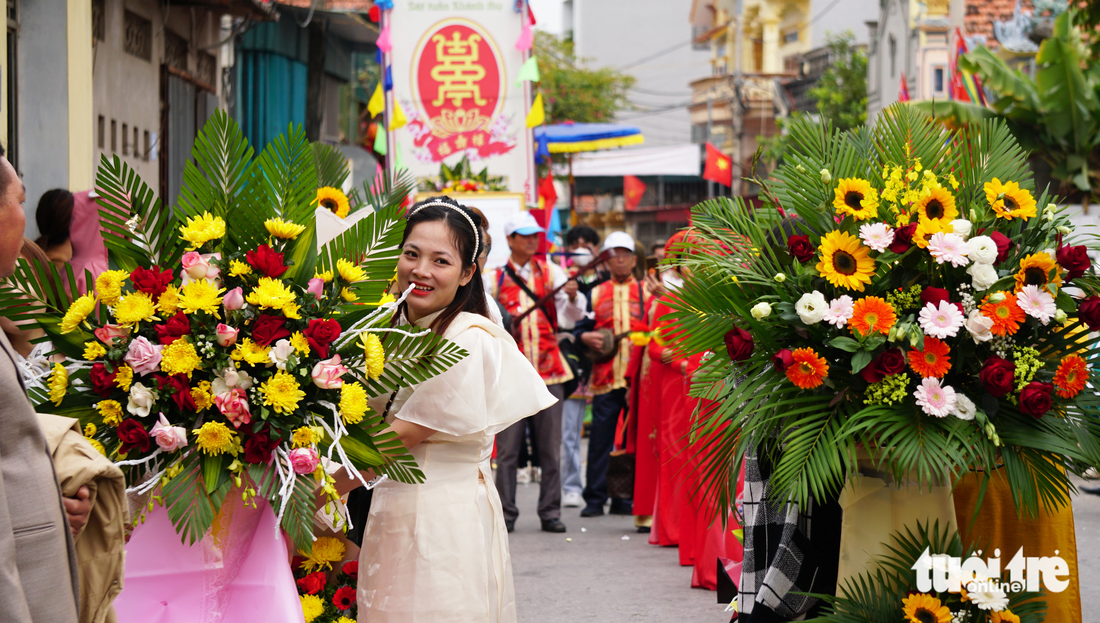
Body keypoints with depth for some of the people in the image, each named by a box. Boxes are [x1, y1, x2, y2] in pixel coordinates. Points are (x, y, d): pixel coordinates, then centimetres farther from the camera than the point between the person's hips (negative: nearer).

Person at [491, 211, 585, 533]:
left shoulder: (551, 272, 7)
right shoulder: (496, 279, 7)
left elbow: (575, 314, -3)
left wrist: (573, 296, -23)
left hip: (548, 371, 1)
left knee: (550, 447, 2)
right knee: (507, 448, -2)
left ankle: (550, 512, 9)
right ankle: (505, 513, 4)